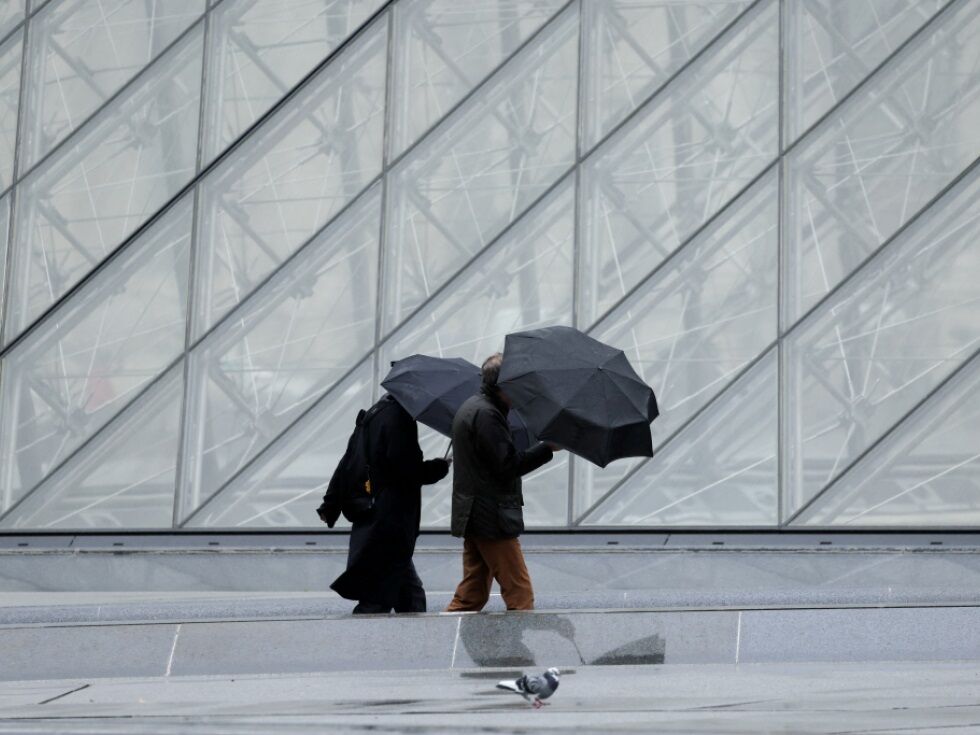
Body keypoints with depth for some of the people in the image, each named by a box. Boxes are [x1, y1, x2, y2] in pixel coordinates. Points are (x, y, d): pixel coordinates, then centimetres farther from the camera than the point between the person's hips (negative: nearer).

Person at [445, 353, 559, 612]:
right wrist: (547, 447, -13)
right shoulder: (486, 414, -16)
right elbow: (508, 465, -20)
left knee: (471, 595, 12)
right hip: (493, 519, -10)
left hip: (473, 517, 10)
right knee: (520, 595, -6)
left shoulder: (470, 408, 18)